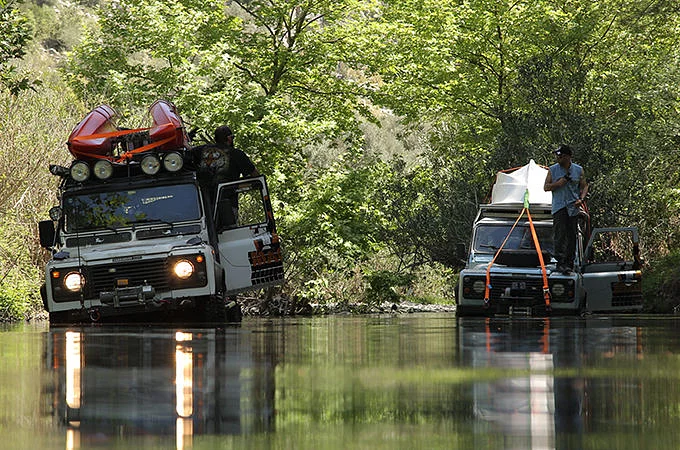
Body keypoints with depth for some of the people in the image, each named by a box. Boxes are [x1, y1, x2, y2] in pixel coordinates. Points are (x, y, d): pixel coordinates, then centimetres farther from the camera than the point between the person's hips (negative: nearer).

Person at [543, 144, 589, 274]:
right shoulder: (553, 170, 7)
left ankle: (569, 263, 9)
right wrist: (558, 184, -12)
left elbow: (584, 186, 10)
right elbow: (546, 187, 6)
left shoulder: (578, 170, 8)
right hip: (559, 207, -1)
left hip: (573, 207, 1)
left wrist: (581, 199, -8)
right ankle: (560, 262, -18)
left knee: (572, 236, 3)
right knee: (559, 234, -14)